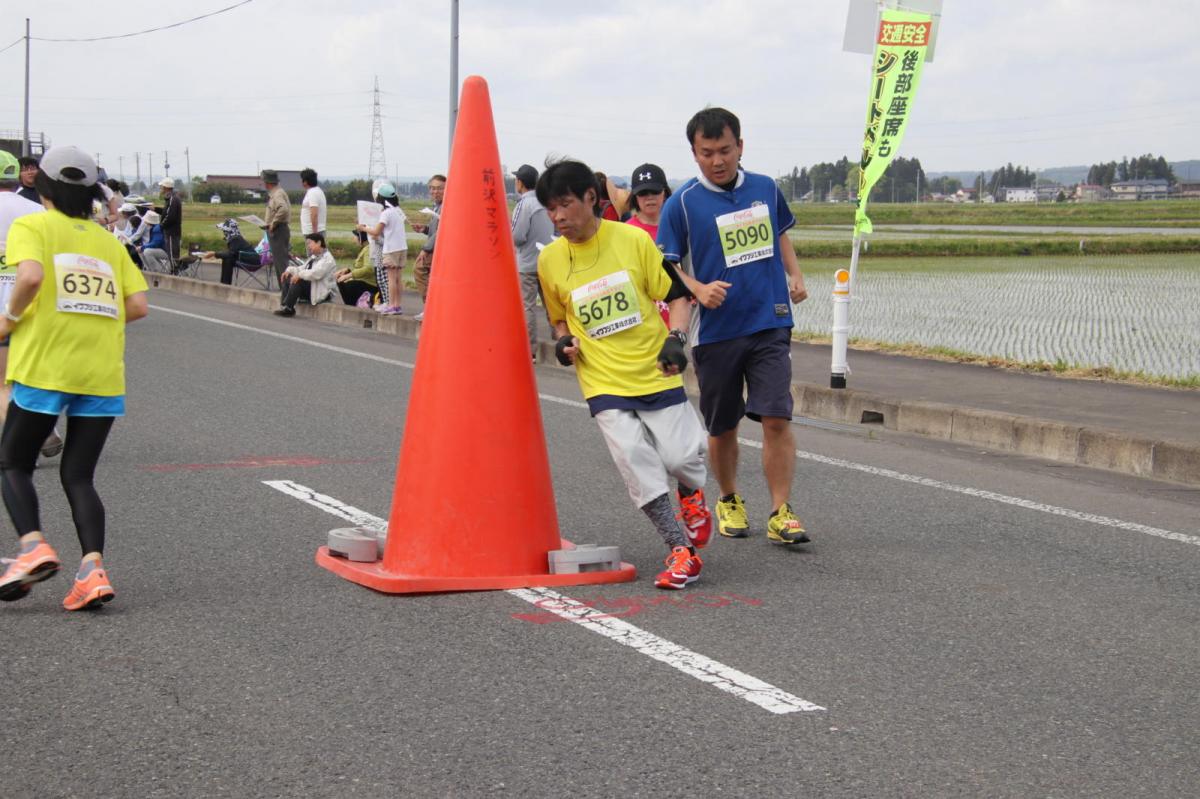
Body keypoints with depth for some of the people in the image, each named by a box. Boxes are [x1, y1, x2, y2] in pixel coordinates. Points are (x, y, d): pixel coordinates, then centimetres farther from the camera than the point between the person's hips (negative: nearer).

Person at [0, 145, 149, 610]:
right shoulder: (108, 241, 17)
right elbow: (137, 306, 7)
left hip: (45, 367, -4)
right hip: (103, 375, 4)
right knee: (78, 475, 10)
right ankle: (93, 568, -9)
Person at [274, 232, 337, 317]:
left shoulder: (327, 258, -12)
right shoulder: (313, 257, 18)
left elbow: (316, 273, -27)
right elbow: (302, 269, 17)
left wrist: (299, 275, -27)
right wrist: (289, 270, -1)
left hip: (323, 292, -10)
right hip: (311, 286, 10)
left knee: (298, 281, -28)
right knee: (287, 279, 0)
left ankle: (288, 308, -23)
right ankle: (283, 306, -13)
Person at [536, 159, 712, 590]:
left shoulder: (633, 240, -5)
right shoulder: (549, 260, 2)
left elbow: (676, 294, 3)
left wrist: (675, 338, -11)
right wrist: (564, 341, -2)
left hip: (656, 372, -1)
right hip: (603, 382, 1)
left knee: (680, 455, -7)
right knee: (636, 461, -15)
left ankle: (692, 494, 32)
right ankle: (682, 551, -5)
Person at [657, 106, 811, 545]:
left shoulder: (765, 188, 6)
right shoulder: (682, 203, -6)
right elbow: (666, 265, -4)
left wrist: (795, 275, 11)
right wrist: (698, 289, -22)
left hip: (770, 325, 1)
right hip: (715, 331, -1)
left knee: (777, 419, -11)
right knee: (722, 428, 11)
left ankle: (781, 513, -7)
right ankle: (729, 501, 33)